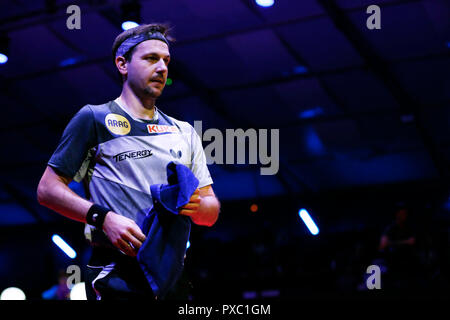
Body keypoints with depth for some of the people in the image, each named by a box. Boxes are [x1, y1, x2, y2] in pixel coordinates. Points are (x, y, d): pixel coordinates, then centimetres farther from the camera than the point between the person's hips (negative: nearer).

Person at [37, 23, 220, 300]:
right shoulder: (94, 118, 7)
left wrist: (195, 205, -6)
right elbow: (48, 189, 1)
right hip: (117, 273, -4)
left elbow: (212, 211, 19)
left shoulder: (184, 132, 21)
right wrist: (104, 218, -14)